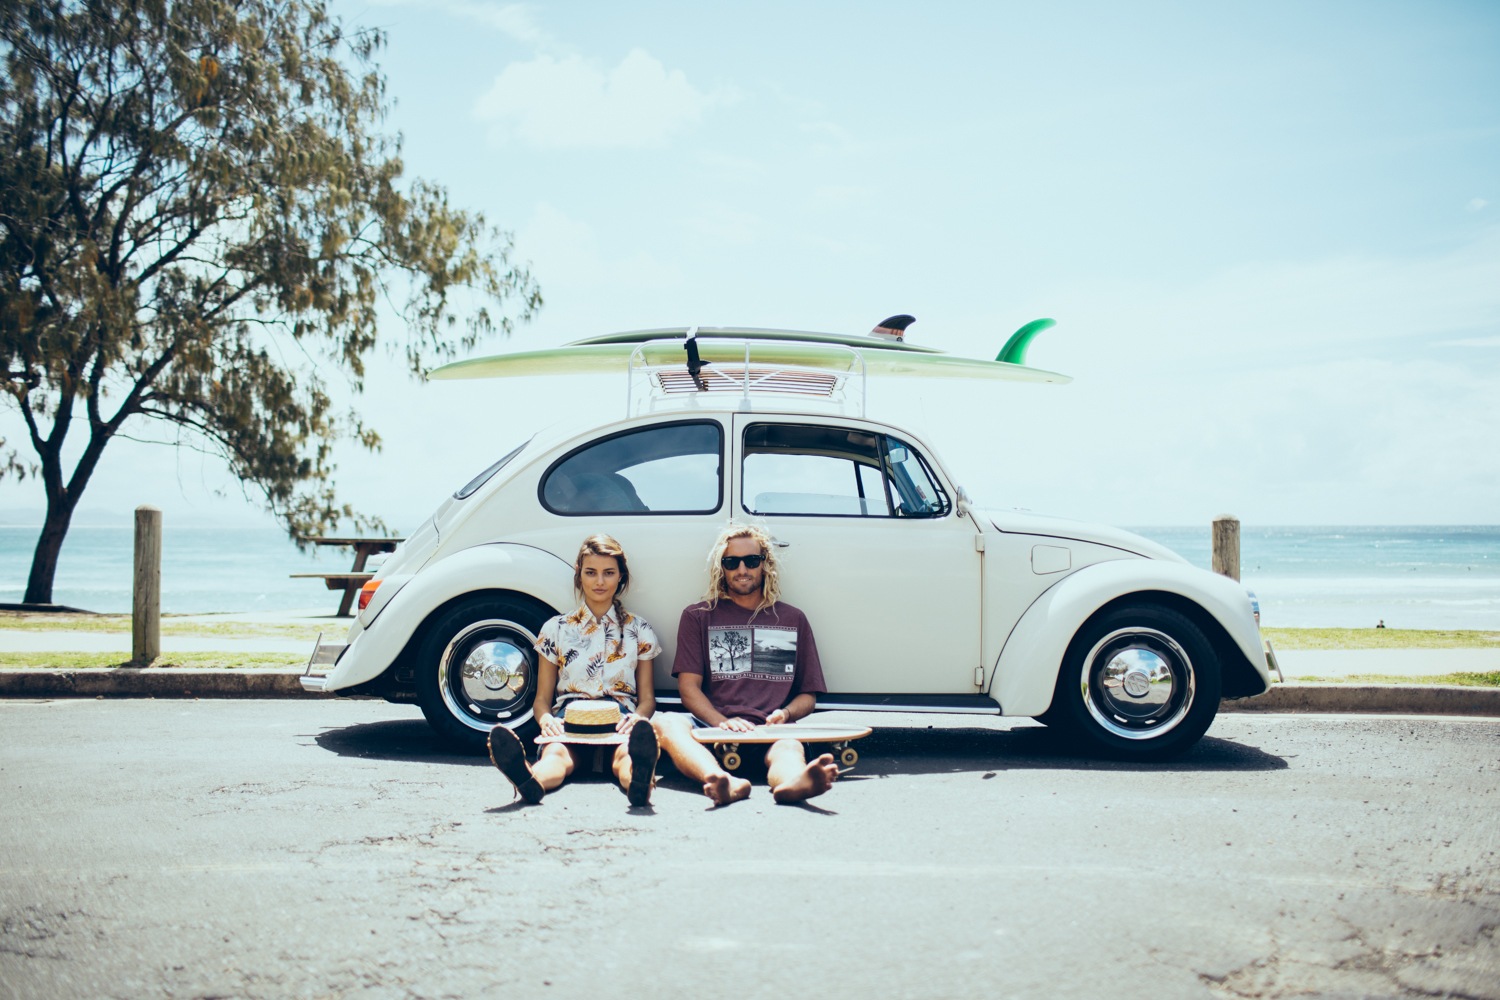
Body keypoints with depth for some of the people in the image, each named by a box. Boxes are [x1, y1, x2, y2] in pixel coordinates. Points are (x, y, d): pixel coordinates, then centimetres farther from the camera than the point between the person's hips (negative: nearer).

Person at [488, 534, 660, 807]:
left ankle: (639, 780, -75)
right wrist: (546, 720, -12)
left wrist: (638, 717, -11)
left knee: (628, 752, -40)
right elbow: (542, 699, 15)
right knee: (556, 753, -39)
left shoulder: (638, 630, 16)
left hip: (620, 721, 0)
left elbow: (647, 698, 16)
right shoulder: (556, 629, 15)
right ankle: (529, 780, -73)